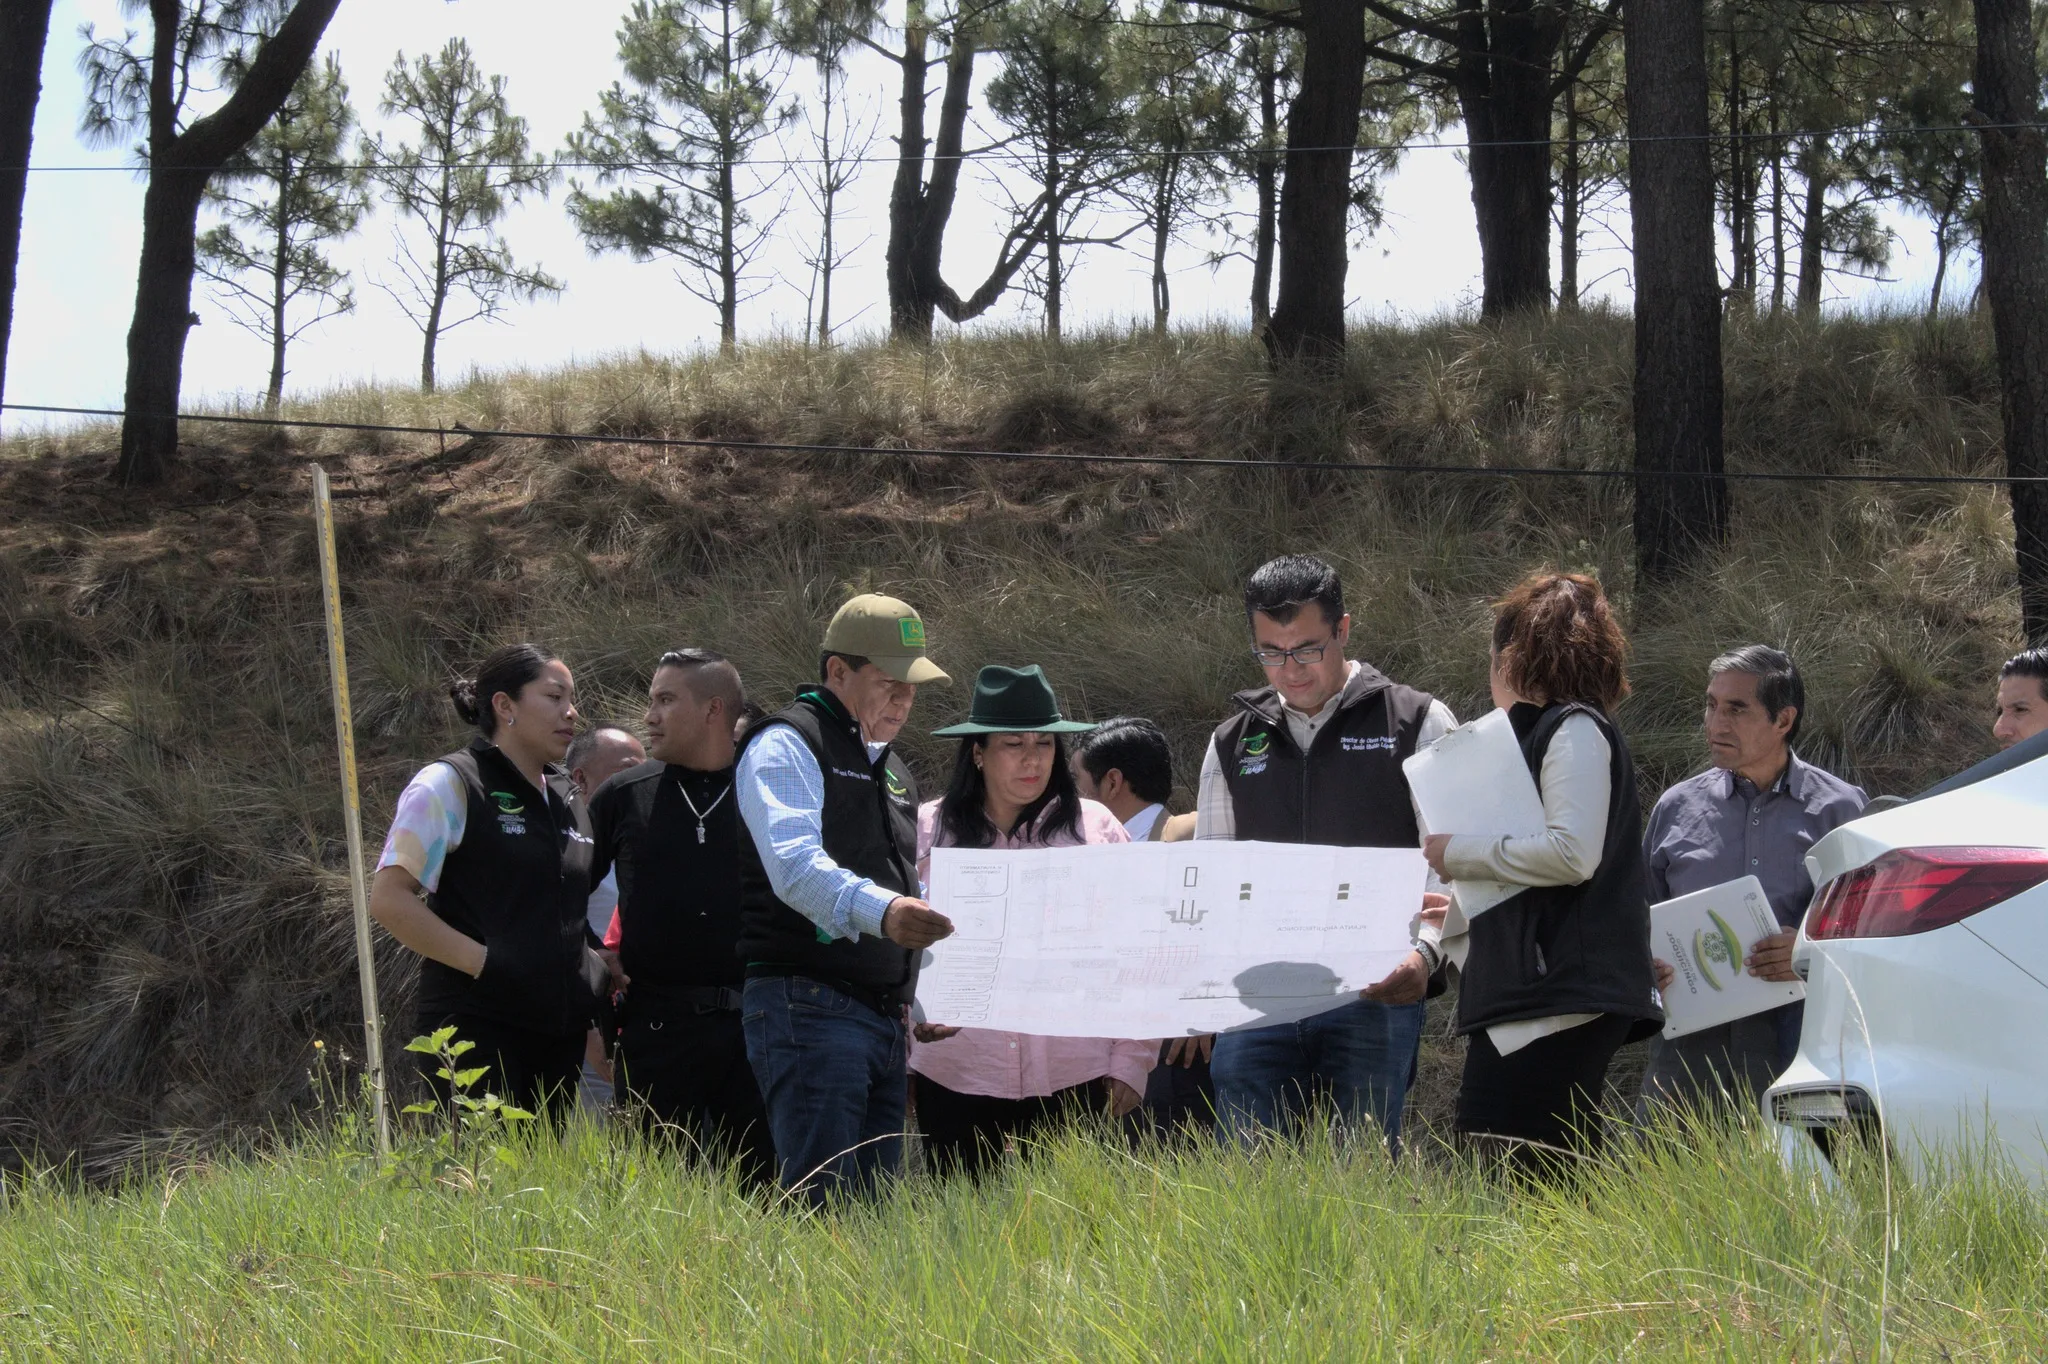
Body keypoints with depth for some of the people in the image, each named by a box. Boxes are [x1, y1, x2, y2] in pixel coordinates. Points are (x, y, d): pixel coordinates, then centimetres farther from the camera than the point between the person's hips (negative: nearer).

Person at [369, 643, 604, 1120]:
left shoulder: (568, 798, 19)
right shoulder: (449, 785, -3)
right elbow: (389, 901, -11)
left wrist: (599, 980, 13)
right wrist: (483, 961, -17)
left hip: (559, 1028, 7)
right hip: (477, 1027, -7)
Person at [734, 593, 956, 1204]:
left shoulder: (891, 769, 25)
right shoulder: (786, 746, -4)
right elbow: (795, 865, -22)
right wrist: (879, 911, -39)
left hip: (886, 1013, 9)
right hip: (811, 1008, -9)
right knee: (824, 1210, -16)